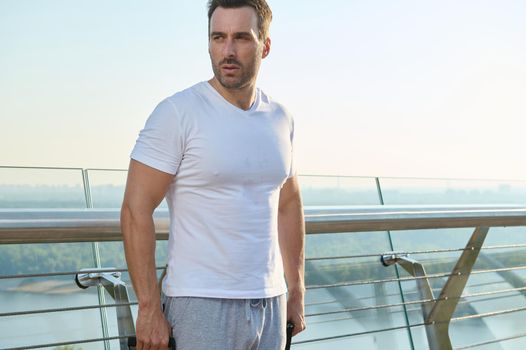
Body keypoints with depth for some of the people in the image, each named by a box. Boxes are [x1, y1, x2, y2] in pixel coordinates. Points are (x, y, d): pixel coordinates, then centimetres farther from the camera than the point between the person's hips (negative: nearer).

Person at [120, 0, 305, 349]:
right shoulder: (178, 113, -11)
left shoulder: (280, 119, 7)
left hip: (269, 304, 6)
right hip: (202, 306, -6)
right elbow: (135, 210, -13)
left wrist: (297, 293, 16)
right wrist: (149, 307, -15)